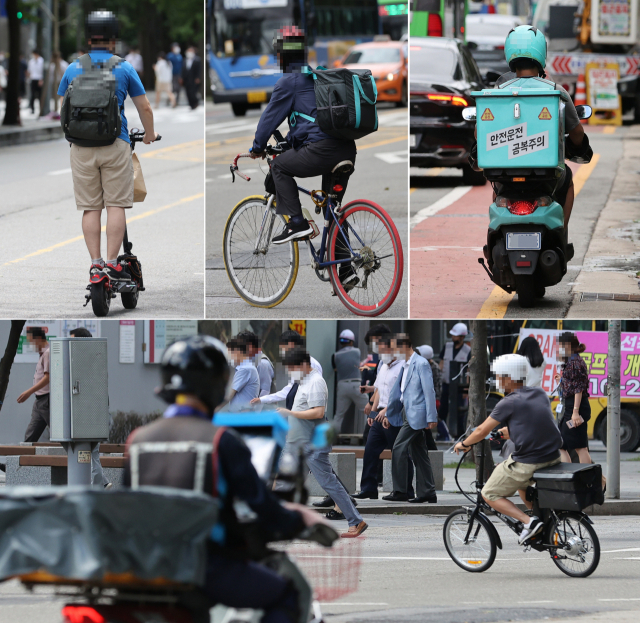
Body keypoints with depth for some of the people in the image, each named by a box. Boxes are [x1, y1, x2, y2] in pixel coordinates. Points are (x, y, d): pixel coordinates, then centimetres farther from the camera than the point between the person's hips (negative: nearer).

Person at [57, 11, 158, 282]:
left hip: (81, 146, 2)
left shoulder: (73, 69, 7)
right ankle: (112, 263, -5)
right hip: (115, 145, -2)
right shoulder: (124, 69, 1)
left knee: (90, 208, 5)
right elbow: (144, 108, 7)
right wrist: (149, 135, 26)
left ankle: (95, 263, 1)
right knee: (115, 205, 1)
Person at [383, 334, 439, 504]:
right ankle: (427, 493, 12)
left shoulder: (421, 364, -12)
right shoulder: (405, 365, 16)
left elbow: (429, 392, -15)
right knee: (419, 455, 10)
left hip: (416, 415, -10)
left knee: (399, 449, -12)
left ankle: (400, 491, -9)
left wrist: (431, 418, -18)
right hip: (409, 415, 10)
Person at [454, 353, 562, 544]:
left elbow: (482, 431, -2)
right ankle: (543, 521, 24)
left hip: (527, 463, -8)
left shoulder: (509, 403, -9)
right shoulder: (539, 394, 10)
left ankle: (528, 521, -8)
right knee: (521, 482, 37)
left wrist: (463, 444, 17)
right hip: (552, 458, 8)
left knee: (490, 494, 10)